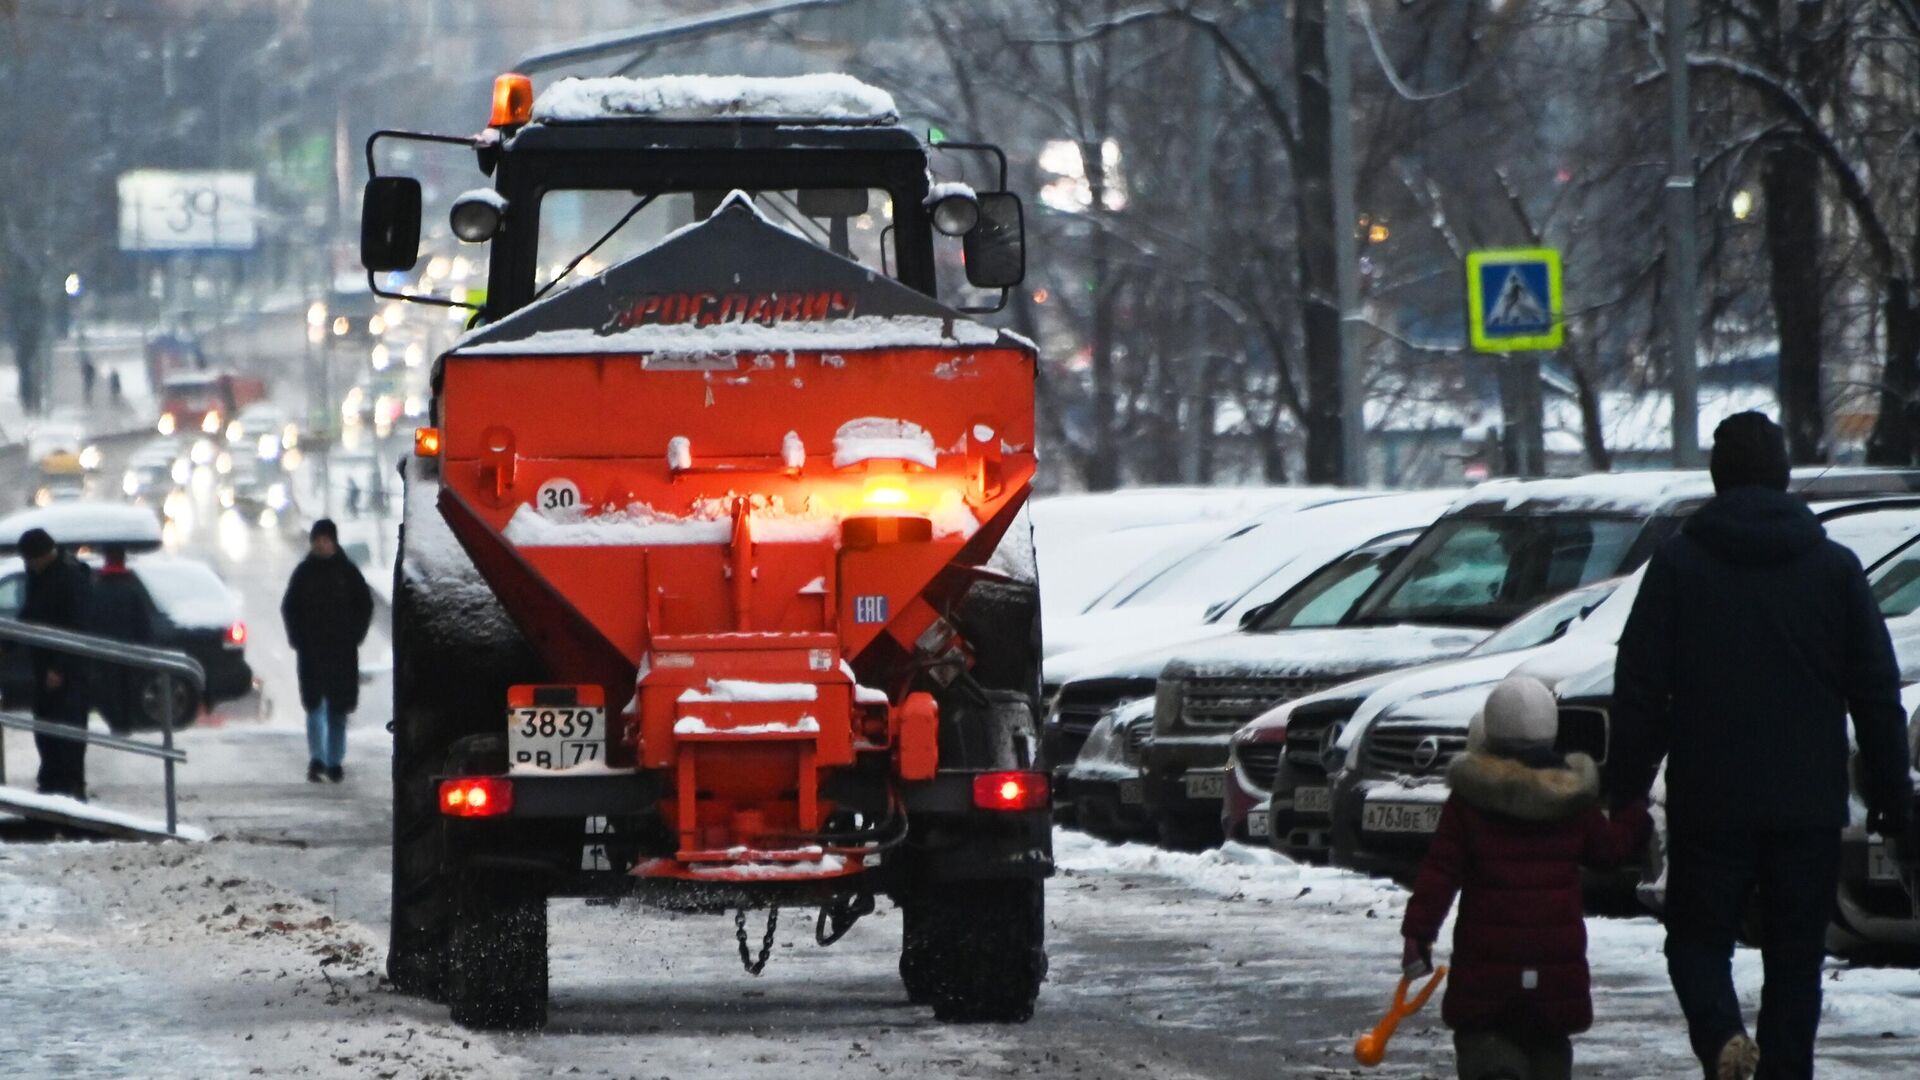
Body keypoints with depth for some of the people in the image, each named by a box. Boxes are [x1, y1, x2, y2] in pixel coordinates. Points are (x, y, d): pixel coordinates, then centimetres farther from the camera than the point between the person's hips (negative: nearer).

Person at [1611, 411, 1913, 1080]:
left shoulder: (1678, 565, -1)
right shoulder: (1834, 568, 4)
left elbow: (1639, 692, -3)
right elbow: (1878, 696, 6)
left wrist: (1626, 792, 3)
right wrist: (1891, 799, 11)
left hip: (1709, 803, -1)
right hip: (1809, 804, 1)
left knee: (1698, 935, 8)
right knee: (1795, 959, 8)